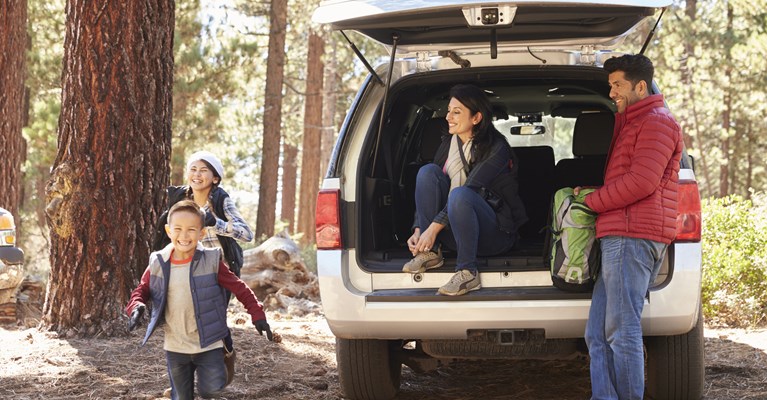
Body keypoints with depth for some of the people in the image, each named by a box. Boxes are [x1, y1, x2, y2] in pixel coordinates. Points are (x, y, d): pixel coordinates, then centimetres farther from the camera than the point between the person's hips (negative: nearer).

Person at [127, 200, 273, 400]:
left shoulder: (211, 261, -11)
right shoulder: (158, 264, -5)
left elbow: (239, 288, -4)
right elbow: (141, 290, 6)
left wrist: (258, 315, -8)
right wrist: (136, 307, -15)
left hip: (208, 345, -2)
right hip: (175, 348, 2)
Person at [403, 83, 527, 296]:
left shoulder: (497, 148, -13)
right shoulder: (448, 143, 7)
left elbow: (470, 189, -23)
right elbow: (428, 186, 3)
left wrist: (434, 227, -28)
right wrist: (418, 230, -11)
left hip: (496, 234, -6)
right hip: (455, 230, 6)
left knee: (461, 195, -37)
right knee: (428, 171, -14)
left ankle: (468, 273, -28)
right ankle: (431, 252, -15)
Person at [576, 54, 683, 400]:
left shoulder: (657, 121, -3)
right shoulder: (630, 124, 29)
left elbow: (641, 182, -15)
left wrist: (590, 201, -5)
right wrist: (590, 191, 15)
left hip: (632, 236, -10)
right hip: (620, 236, 10)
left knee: (622, 332, -12)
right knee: (598, 333, 3)